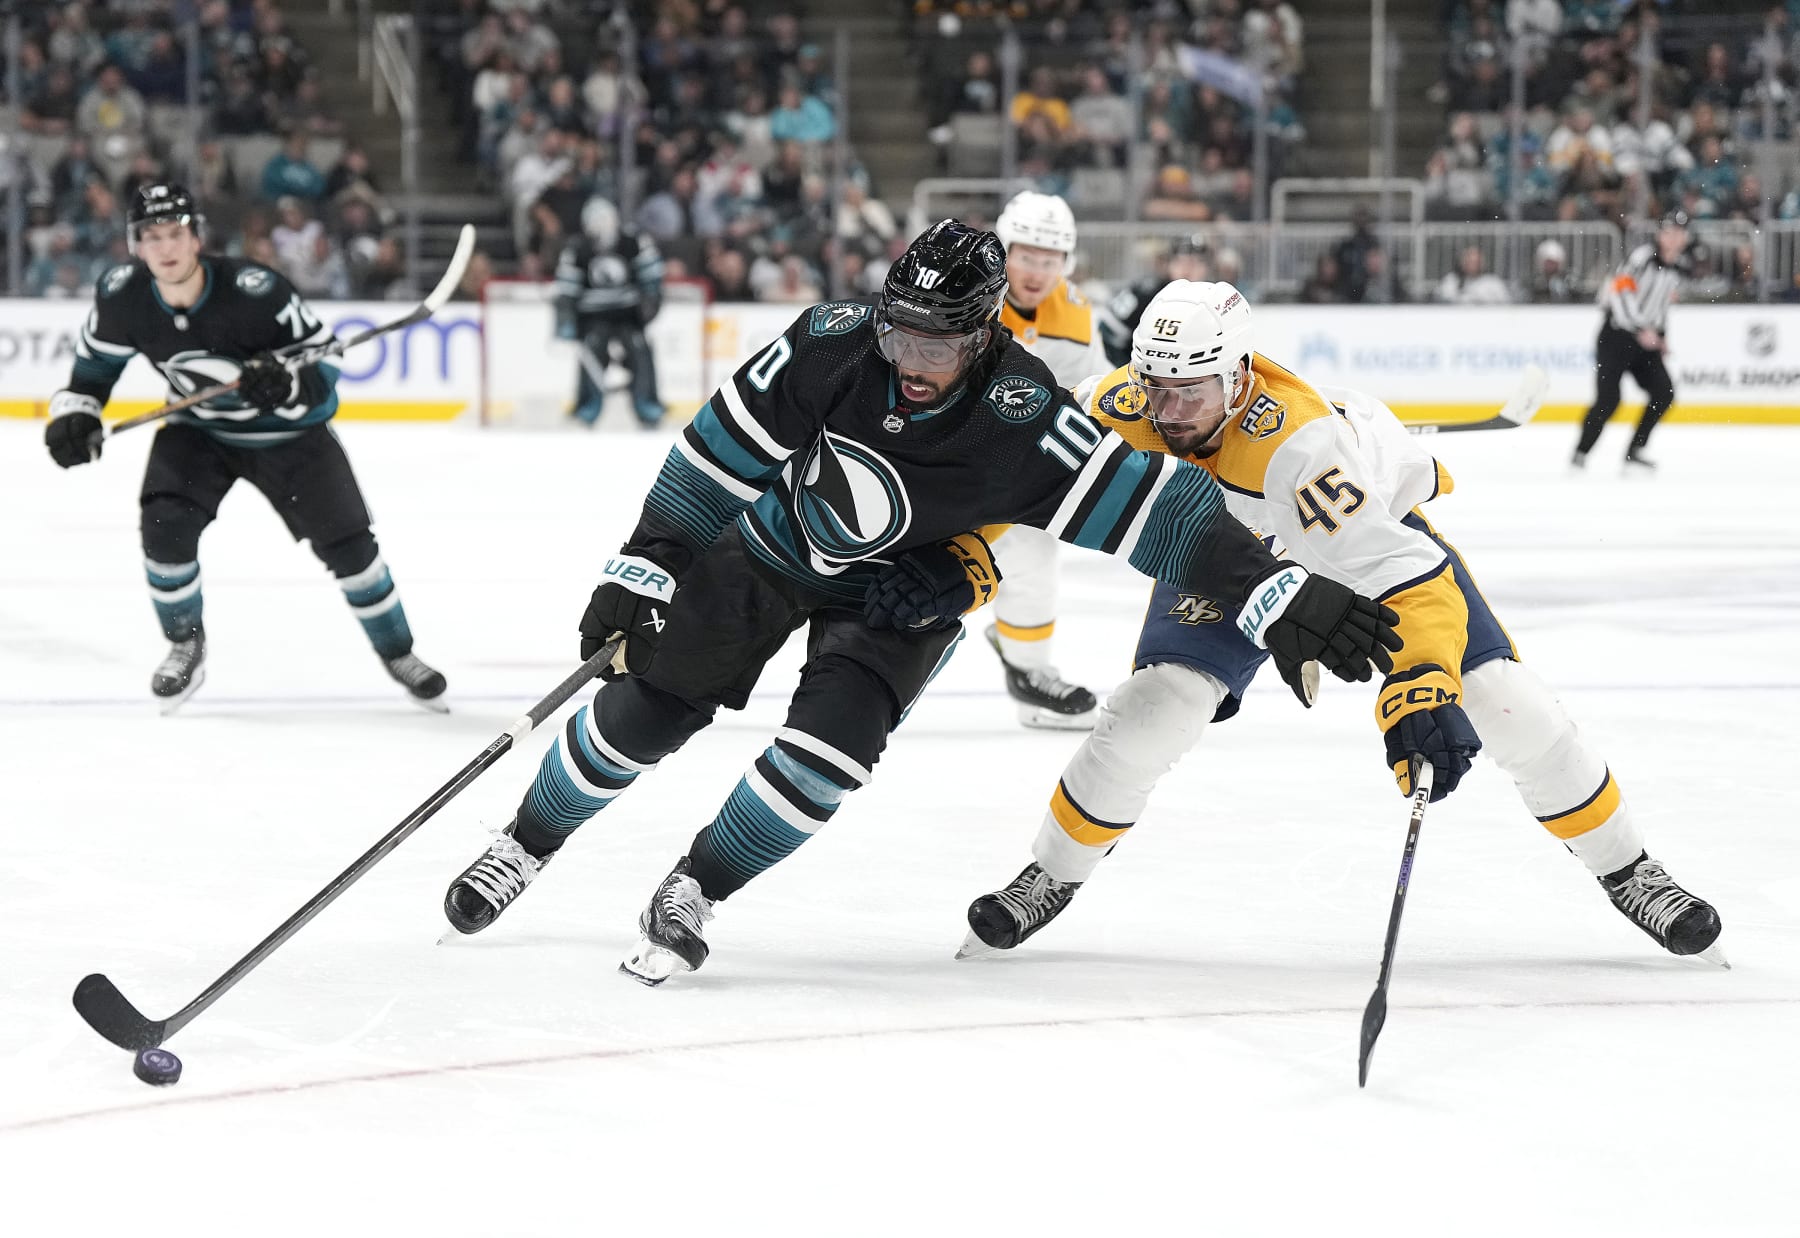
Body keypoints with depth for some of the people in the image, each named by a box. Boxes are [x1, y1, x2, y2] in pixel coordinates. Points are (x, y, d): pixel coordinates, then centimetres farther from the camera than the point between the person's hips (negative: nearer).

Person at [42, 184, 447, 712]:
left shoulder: (255, 291, -33)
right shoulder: (123, 294, -21)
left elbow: (323, 369, -25)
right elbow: (95, 362, -1)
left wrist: (286, 382, -46)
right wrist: (73, 414, -18)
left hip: (287, 429, -2)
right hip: (199, 430, 2)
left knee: (346, 543, -1)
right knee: (166, 524, -19)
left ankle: (398, 652, 22)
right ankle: (186, 646, 6)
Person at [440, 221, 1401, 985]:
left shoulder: (1020, 422, -34)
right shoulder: (831, 346, -28)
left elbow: (1159, 507, -38)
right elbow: (715, 460, -15)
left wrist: (1284, 602, -46)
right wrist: (639, 573, -11)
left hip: (905, 589, -1)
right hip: (772, 544, 1)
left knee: (831, 745, -22)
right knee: (641, 709, 2)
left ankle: (692, 895, -1)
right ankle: (526, 844, 28)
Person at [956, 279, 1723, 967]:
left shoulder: (1295, 444, -45)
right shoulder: (1120, 409, -30)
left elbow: (1408, 579, -51)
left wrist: (1422, 693, -61)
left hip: (1376, 519, -3)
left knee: (1502, 705, -10)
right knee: (1156, 707, -16)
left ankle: (1625, 870, 10)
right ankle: (1051, 877, 6)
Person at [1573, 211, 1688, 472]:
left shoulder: (1679, 265, 9)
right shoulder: (1644, 256, -16)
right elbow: (1619, 291, -23)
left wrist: (1660, 334, 16)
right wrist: (1641, 330, -25)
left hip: (1646, 340, 7)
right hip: (1617, 335, -7)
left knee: (1664, 393, -6)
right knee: (1608, 399, -14)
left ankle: (1634, 451, 5)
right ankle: (1581, 452, 0)